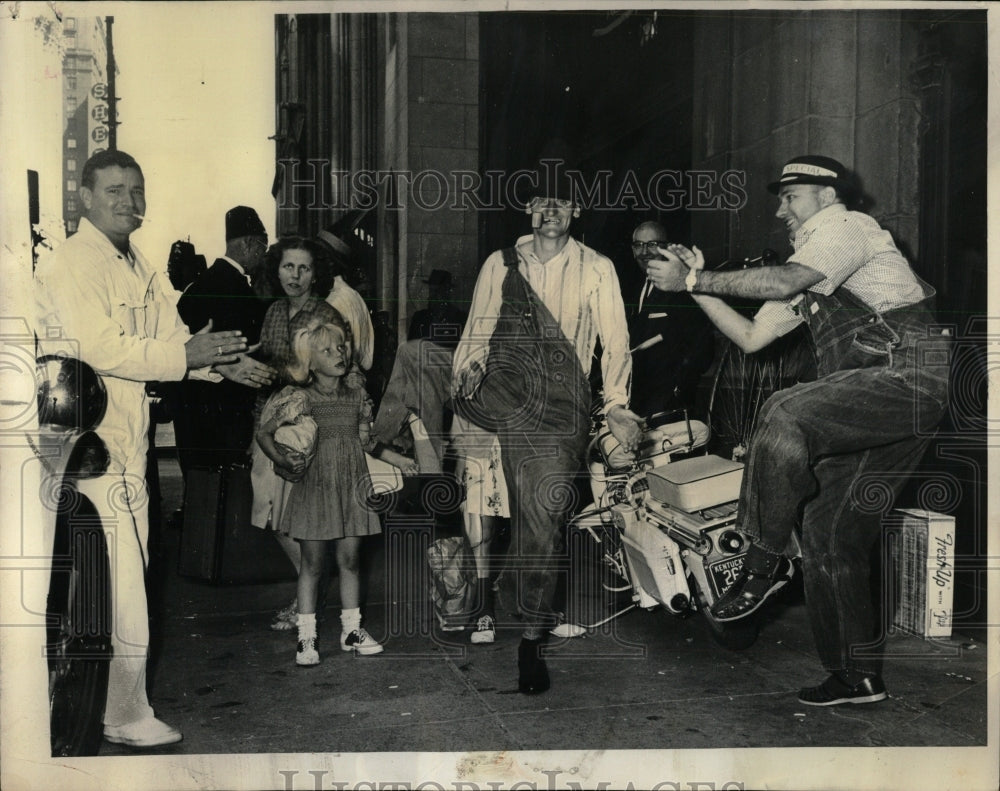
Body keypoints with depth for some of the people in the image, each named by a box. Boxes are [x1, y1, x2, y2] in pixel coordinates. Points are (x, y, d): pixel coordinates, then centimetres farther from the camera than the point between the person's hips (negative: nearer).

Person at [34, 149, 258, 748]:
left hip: (129, 437, 9)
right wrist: (185, 356, -21)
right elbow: (101, 348, -23)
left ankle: (123, 704, 29)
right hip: (89, 439, -9)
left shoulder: (139, 269, 16)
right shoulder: (70, 264, -12)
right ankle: (127, 715, 6)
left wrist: (222, 361, -6)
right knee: (123, 575, -7)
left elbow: (175, 338, 12)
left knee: (128, 571, 15)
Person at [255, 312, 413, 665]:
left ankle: (351, 629, 21)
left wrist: (403, 461, 10)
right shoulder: (302, 399, -7)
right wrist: (283, 462, -18)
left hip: (351, 489, 4)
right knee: (312, 563, 3)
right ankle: (306, 637, 12)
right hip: (315, 487, -4)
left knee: (349, 559, 10)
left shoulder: (358, 397, 6)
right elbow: (264, 433, -5)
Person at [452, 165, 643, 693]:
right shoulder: (500, 264, 17)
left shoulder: (596, 268, 13)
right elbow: (477, 330, 13)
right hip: (505, 400, 4)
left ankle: (531, 639, 1)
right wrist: (469, 367, -8)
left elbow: (614, 339, 5)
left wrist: (615, 402, -9)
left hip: (562, 402, -3)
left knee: (541, 513, -8)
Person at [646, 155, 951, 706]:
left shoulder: (848, 226, 1)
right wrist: (699, 286, 11)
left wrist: (693, 279, -13)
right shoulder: (804, 275, 27)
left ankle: (764, 561, -16)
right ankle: (856, 676, 15)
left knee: (785, 413, -30)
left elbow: (783, 281, -17)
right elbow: (751, 337, 21)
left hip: (907, 372, -9)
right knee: (827, 532, 5)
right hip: (868, 401, 9)